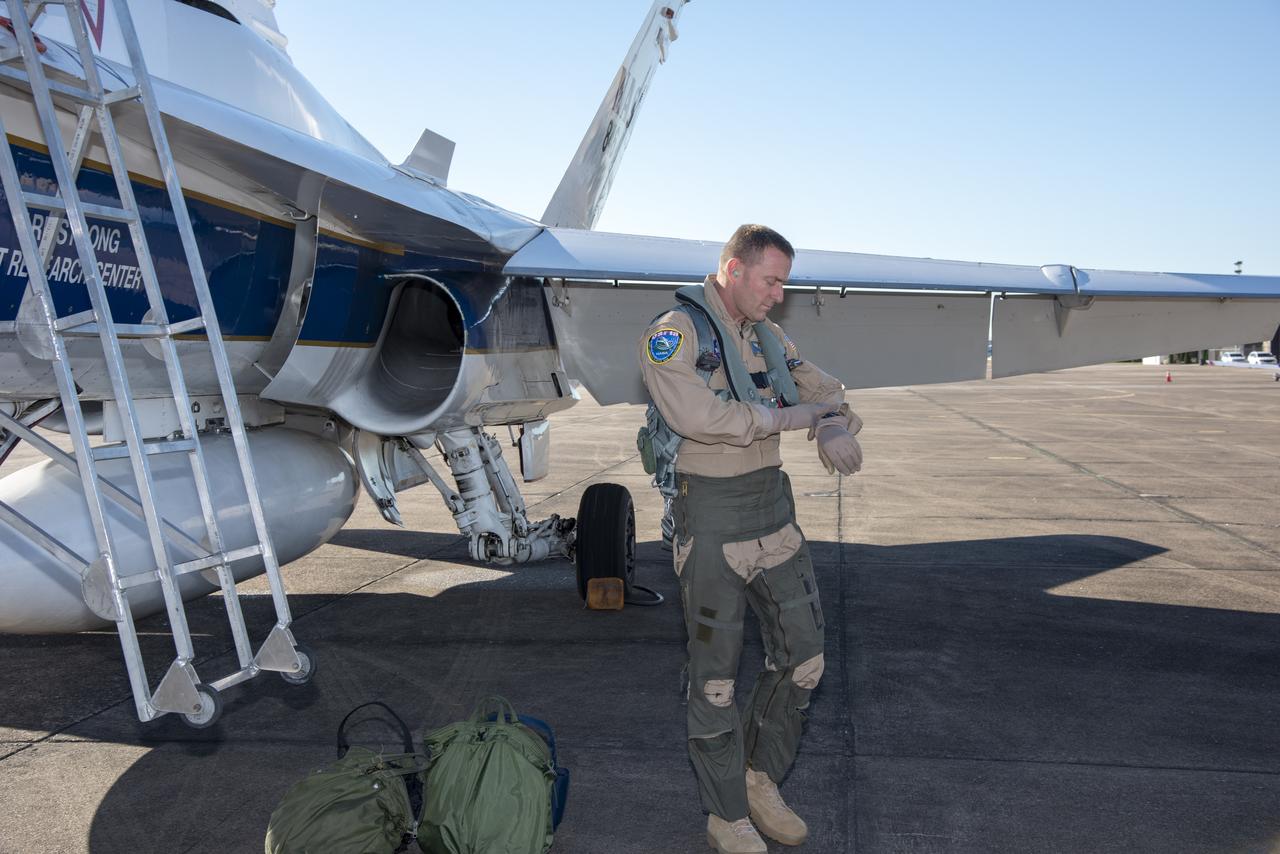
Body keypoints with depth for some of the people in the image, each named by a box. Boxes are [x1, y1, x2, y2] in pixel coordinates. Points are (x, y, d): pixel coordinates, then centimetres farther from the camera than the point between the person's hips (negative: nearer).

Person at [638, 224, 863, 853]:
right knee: (716, 674, 4)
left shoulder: (768, 337, 10)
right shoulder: (672, 334, -12)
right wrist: (793, 417, -17)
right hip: (710, 518, -7)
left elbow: (824, 390, 14)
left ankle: (761, 778, 32)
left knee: (802, 653, 11)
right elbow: (698, 416, -26)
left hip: (773, 505, 7)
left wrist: (835, 426, -11)